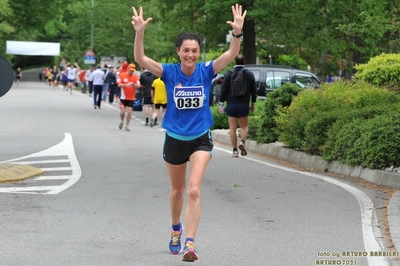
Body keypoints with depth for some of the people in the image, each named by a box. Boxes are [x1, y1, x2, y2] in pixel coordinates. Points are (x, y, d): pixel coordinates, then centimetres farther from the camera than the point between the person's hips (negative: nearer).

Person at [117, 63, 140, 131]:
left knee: (129, 112, -5)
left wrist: (133, 84, -28)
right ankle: (122, 122, 25)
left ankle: (127, 125, 9)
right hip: (123, 97, -1)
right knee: (122, 111, -6)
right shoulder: (122, 75, -3)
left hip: (131, 98, 1)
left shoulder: (135, 77, 0)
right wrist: (126, 85, -25)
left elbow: (138, 86, -8)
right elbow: (119, 84, -10)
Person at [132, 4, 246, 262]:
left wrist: (237, 32, -39)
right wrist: (140, 33, -38)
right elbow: (141, 59, -22)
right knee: (177, 190, 19)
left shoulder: (206, 71, -10)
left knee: (194, 190, -17)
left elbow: (231, 54, -21)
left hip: (200, 139, -1)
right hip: (175, 139, 1)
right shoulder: (169, 72, -11)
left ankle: (190, 244, -18)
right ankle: (176, 229, 46)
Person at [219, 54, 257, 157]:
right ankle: (242, 142, -13)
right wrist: (253, 103, 17)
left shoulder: (229, 74, -4)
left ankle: (235, 150, 4)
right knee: (244, 126, 14)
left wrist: (221, 103, 3)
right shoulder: (250, 74, 1)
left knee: (232, 128, 5)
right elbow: (254, 90, 7)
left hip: (231, 105, -1)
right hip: (244, 105, 1)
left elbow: (223, 90, -4)